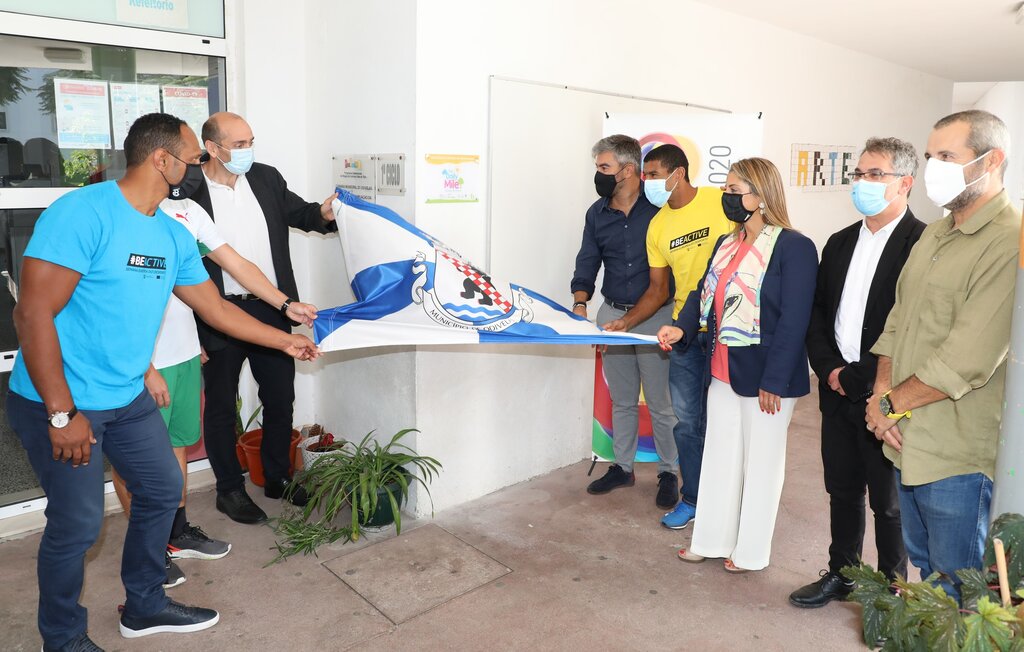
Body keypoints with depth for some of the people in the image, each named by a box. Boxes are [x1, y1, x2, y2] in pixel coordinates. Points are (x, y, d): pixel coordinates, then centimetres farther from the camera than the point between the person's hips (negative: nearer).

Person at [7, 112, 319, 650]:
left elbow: (216, 308, 14)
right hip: (60, 405, -8)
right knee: (77, 523, 2)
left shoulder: (174, 237, 4)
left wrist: (285, 341, 16)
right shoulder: (82, 212, -20)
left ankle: (144, 606, 37)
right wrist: (63, 414, -22)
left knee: (163, 491, 15)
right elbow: (33, 314, -22)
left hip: (129, 399, 8)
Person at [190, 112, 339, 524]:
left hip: (271, 309, 5)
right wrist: (193, 333, -11)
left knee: (281, 398, 14)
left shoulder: (267, 178, 3)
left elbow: (300, 213, 19)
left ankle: (277, 477, 33)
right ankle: (229, 489, 28)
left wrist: (324, 214, -6)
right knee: (221, 405, 10)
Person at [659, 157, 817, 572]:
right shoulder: (726, 244, 10)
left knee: (760, 463, 9)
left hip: (765, 378, -7)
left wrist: (774, 381, -19)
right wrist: (682, 327, -8)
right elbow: (704, 293, 12)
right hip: (723, 371, 8)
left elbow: (793, 321, -17)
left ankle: (751, 551, 26)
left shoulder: (794, 247, -14)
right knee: (718, 455, 16)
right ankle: (712, 540, 32)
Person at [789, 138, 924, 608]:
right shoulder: (840, 243, 11)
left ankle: (892, 589, 29)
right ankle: (841, 574, 34)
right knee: (842, 491, 17)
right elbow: (817, 313, 11)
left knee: (888, 501, 10)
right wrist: (829, 368, -3)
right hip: (838, 392, 6)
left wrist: (858, 377, -15)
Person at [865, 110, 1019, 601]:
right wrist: (881, 392, -3)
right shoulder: (935, 235, 12)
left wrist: (892, 403, -11)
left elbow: (968, 360, -22)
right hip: (907, 439, 8)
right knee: (923, 565, 23)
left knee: (958, 588, 8)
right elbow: (897, 321, 12)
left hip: (959, 452, -8)